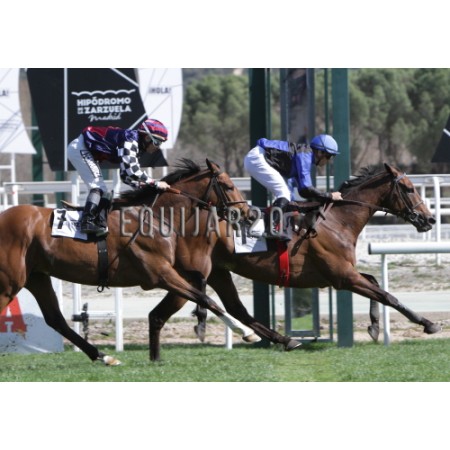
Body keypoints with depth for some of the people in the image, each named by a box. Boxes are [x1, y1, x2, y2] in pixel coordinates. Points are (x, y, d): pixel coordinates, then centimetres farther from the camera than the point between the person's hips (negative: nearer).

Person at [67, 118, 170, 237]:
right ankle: (87, 222, -24)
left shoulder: (135, 145, 7)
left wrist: (144, 186, -2)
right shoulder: (129, 141, -23)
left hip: (86, 152, 10)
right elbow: (131, 170, -32)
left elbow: (126, 175, 11)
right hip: (79, 149, -10)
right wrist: (155, 184, -25)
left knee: (102, 191, 7)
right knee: (98, 186, -17)